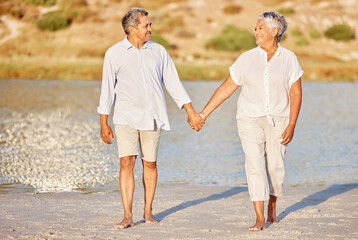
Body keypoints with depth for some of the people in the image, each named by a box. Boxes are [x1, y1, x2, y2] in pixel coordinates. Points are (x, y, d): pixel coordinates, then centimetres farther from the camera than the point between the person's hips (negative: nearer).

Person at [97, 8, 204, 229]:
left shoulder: (159, 51, 6)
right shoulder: (114, 53, 0)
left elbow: (173, 83, 9)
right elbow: (107, 89, 3)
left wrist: (191, 112, 4)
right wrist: (104, 124, 2)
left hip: (152, 117, 2)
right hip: (126, 117, -2)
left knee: (150, 164, 6)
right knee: (127, 162, -11)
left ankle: (148, 211, 20)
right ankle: (128, 216, -10)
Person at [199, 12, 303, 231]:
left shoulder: (289, 59, -1)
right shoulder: (246, 59, 2)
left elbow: (296, 93, -3)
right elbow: (226, 88, 6)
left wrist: (291, 125, -12)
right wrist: (203, 114, 2)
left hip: (278, 120, 0)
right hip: (250, 119, 1)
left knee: (275, 166, 4)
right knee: (255, 165, -9)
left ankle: (272, 209, 30)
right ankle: (260, 219, -11)